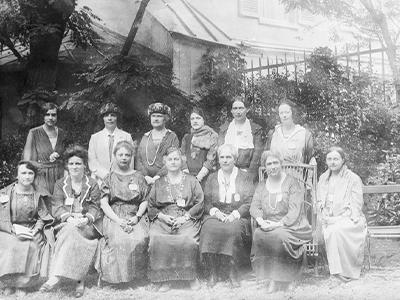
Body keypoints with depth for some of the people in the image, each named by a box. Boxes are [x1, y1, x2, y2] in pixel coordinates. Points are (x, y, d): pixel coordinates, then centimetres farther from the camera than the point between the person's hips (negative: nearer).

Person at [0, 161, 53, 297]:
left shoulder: (38, 194, 5)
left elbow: (42, 216, 8)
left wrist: (36, 228, -10)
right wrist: (14, 229, -16)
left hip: (31, 230, 1)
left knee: (33, 247, -28)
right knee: (11, 247, -30)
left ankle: (21, 285, -7)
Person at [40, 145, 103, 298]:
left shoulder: (92, 184, 12)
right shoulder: (60, 184, 15)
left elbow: (95, 207, 2)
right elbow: (57, 208, 2)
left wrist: (86, 219, -20)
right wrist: (69, 218, -19)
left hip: (87, 224, -1)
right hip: (66, 223, 1)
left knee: (70, 232, -34)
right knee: (70, 229, -35)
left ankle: (55, 277, -38)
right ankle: (79, 280, -37)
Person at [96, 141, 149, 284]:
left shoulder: (138, 177, 17)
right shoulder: (109, 179, 14)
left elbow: (145, 201, 12)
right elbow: (104, 204, 4)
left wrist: (137, 217, -9)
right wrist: (118, 220, -12)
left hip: (135, 217, 1)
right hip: (114, 217, -1)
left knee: (140, 239, -31)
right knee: (118, 241, -34)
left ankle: (137, 274, -16)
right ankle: (118, 276, -20)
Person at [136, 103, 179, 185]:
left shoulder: (172, 136, 6)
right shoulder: (145, 137, 16)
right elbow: (138, 160, 10)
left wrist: (158, 176, -14)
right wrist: (146, 176, -7)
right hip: (146, 181, 2)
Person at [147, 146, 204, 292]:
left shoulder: (191, 181, 16)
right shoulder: (158, 183, 21)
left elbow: (199, 203, 6)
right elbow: (150, 206, 15)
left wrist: (185, 217, -8)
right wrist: (162, 216, -5)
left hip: (186, 219, -2)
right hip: (162, 220, 2)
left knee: (188, 241, -32)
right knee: (157, 241, -29)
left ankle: (192, 277, -14)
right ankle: (162, 279, -20)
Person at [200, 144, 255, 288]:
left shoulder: (245, 177, 11)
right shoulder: (212, 178, 19)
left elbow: (250, 203, 1)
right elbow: (206, 202, 12)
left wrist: (235, 214, -14)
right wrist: (216, 212, -9)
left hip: (238, 217, -2)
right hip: (215, 215, 2)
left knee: (232, 229, -36)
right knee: (209, 229, -31)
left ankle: (233, 272, -25)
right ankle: (211, 272, -26)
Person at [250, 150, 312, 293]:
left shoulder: (291, 183, 1)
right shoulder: (262, 185, 16)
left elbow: (294, 210, -10)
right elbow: (254, 207, 6)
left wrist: (279, 224, -24)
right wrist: (261, 221, -16)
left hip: (290, 226, -3)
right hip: (268, 226, 4)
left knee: (280, 235, -36)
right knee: (258, 235, -29)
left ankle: (290, 277, -14)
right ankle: (273, 277, -20)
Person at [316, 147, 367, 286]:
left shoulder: (353, 179, 1)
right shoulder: (323, 179, 16)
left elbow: (356, 205, -5)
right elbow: (319, 202, 18)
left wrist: (339, 218, -16)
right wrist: (326, 216, -2)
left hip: (349, 220, -4)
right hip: (330, 221, 4)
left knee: (336, 229, -35)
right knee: (328, 232, -30)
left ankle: (339, 274, -29)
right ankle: (338, 272, -23)